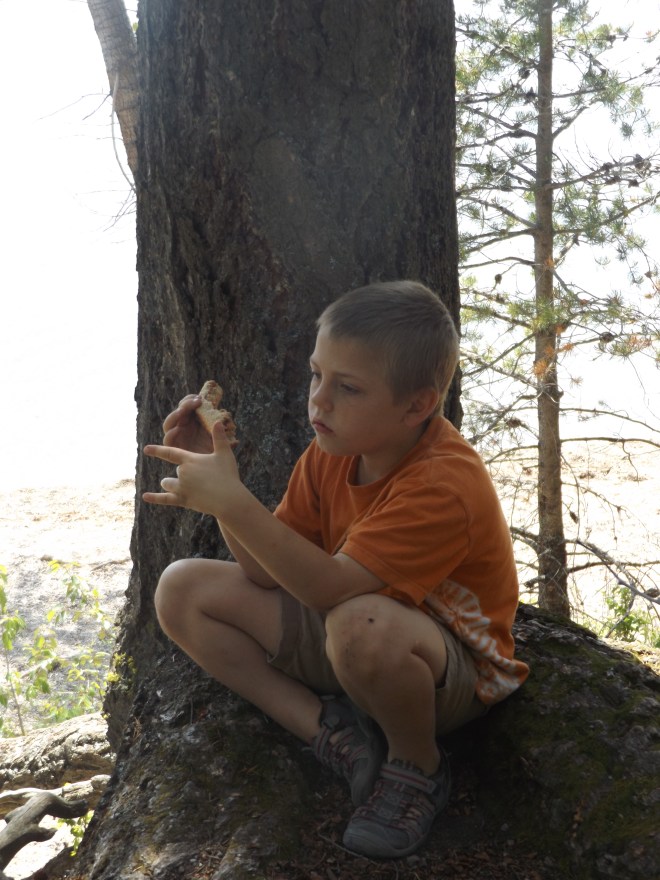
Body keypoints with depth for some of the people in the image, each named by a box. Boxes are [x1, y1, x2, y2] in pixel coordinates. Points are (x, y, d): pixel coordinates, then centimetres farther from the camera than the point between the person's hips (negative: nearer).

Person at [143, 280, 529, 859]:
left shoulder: (444, 486, -29)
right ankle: (326, 727, -8)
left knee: (361, 623, -44)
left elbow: (328, 587, -35)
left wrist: (233, 502, -36)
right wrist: (218, 479, -17)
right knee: (182, 589, -2)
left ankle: (418, 766, -10)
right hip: (340, 638, 7)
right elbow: (269, 575, -6)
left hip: (453, 672, -7)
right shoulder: (333, 452, -4)